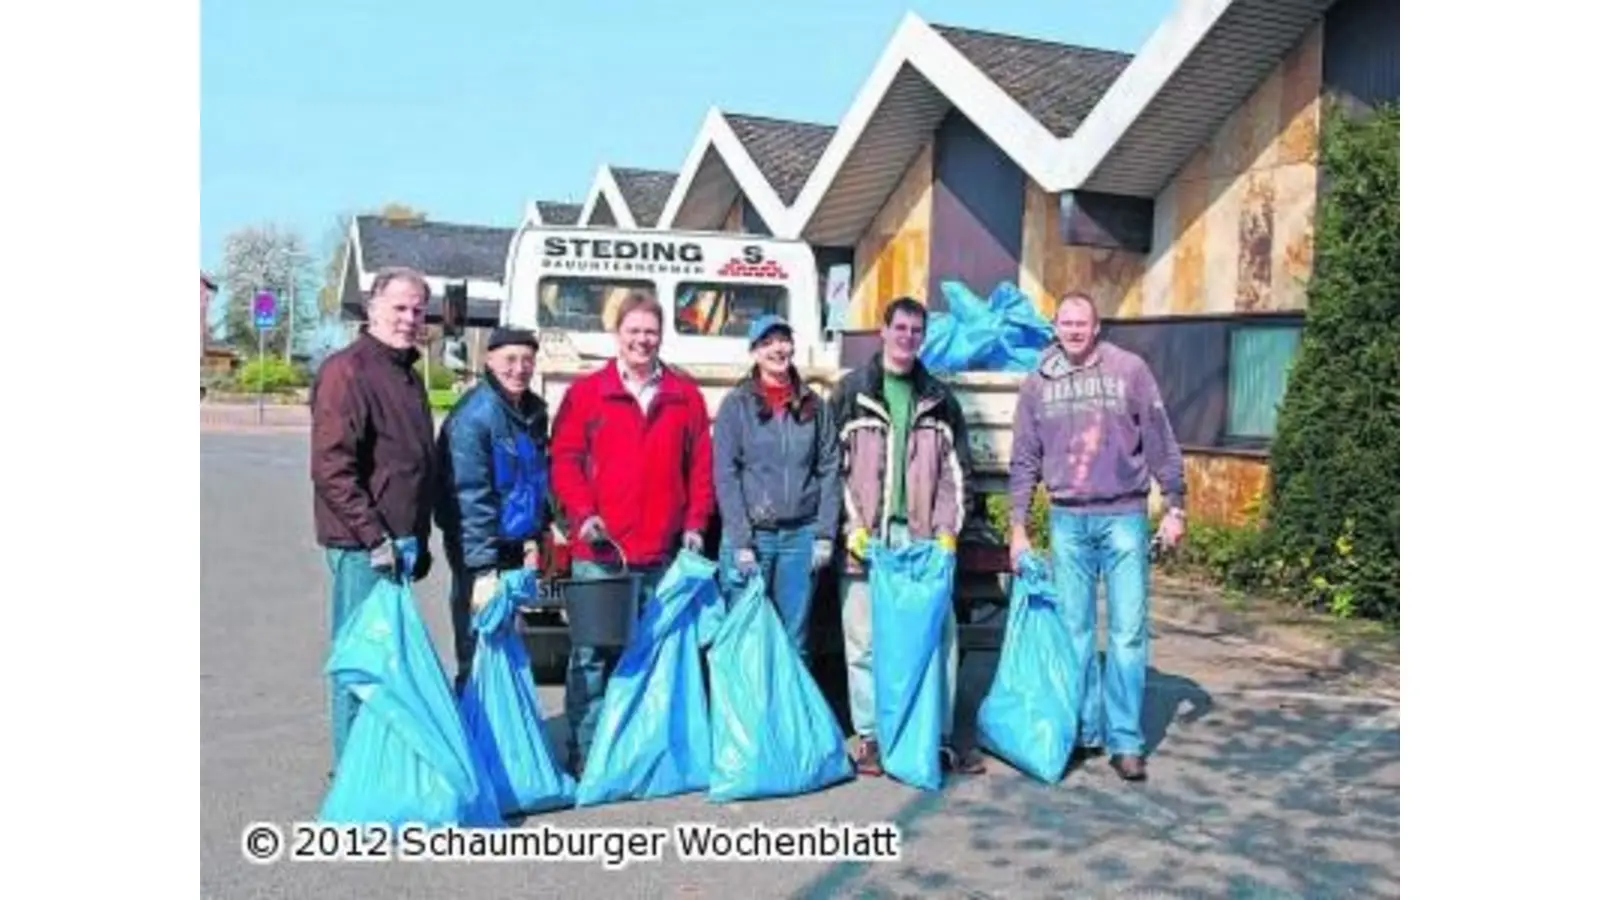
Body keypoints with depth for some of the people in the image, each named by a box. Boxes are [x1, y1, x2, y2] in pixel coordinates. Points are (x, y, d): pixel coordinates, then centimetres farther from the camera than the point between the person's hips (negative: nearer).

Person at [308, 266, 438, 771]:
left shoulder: (407, 373, 17)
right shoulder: (347, 371, -11)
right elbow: (331, 467, -18)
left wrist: (419, 540, 21)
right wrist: (373, 535, -20)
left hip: (397, 540, 9)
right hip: (362, 545, -9)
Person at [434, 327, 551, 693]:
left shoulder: (534, 412, 9)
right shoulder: (474, 415, -16)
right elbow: (470, 497, -20)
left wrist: (532, 540, 13)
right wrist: (483, 571, -22)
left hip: (515, 548, 8)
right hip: (481, 554, -8)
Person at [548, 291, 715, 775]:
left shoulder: (686, 396, 11)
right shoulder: (586, 393, 5)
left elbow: (701, 466, 10)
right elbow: (563, 460, 1)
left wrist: (695, 523, 1)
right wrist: (583, 514, -11)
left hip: (664, 552, 2)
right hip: (599, 551, -2)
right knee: (592, 654, 1)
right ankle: (584, 753, 9)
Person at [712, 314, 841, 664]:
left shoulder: (814, 406, 9)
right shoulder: (736, 404, 1)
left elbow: (829, 472, 8)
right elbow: (725, 476, -4)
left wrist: (825, 534, -1)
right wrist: (741, 543, -11)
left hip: (801, 535, 2)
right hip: (751, 533, -2)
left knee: (795, 641, 7)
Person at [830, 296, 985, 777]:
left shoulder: (939, 399, 14)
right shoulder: (852, 391, 5)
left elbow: (955, 470, 12)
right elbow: (834, 465, 1)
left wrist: (947, 531, 2)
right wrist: (853, 526, -8)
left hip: (922, 537, 2)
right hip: (866, 535, -2)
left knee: (938, 635, 2)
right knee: (864, 639, 2)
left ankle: (940, 736, 13)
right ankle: (869, 736, 14)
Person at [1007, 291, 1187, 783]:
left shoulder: (1129, 369, -2)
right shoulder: (1037, 382, 5)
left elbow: (1161, 442, 1)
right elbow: (1024, 460, 9)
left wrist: (1173, 506, -1)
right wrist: (1018, 526, 5)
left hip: (1124, 516, -2)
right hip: (1067, 520, 2)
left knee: (1128, 632, -1)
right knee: (1074, 631, 7)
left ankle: (1125, 740, 7)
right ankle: (1084, 731, 19)